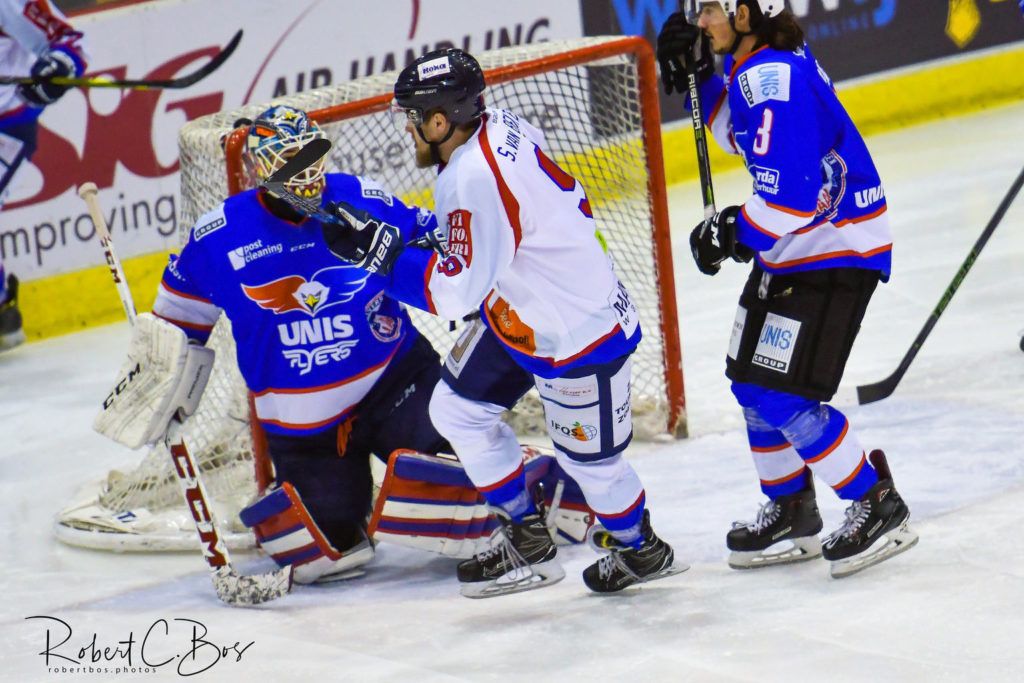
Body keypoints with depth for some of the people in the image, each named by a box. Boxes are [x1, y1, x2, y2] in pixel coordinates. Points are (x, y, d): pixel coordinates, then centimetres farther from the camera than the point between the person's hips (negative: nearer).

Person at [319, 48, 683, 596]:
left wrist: (377, 249, -25)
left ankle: (641, 550, 35)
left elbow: (454, 292, -30)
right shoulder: (497, 128, -6)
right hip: (519, 313, 10)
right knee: (457, 409, 12)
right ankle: (528, 544, 25)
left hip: (578, 332, -10)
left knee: (588, 459, 7)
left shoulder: (473, 181, -34)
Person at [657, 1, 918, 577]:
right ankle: (792, 515, 29)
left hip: (836, 251, -11)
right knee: (753, 384, 16)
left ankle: (880, 508, -1)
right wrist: (698, 78, 9)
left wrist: (735, 235, -14)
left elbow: (792, 195, -30)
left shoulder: (774, 79, -27)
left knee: (784, 396, -13)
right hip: (792, 248, 11)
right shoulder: (754, 63, 5)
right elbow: (744, 136, 23)